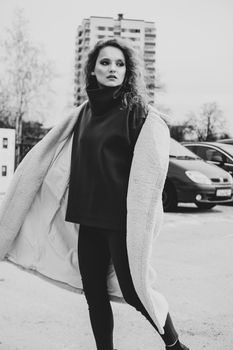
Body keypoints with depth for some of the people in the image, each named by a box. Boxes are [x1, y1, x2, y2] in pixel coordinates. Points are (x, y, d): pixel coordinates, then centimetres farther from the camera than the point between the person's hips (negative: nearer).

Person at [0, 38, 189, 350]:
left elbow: (150, 167, -12)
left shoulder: (137, 111, -6)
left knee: (132, 290, 0)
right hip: (88, 218, 5)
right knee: (94, 293, 10)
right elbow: (49, 157, 17)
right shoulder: (85, 112, 10)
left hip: (121, 219, -5)